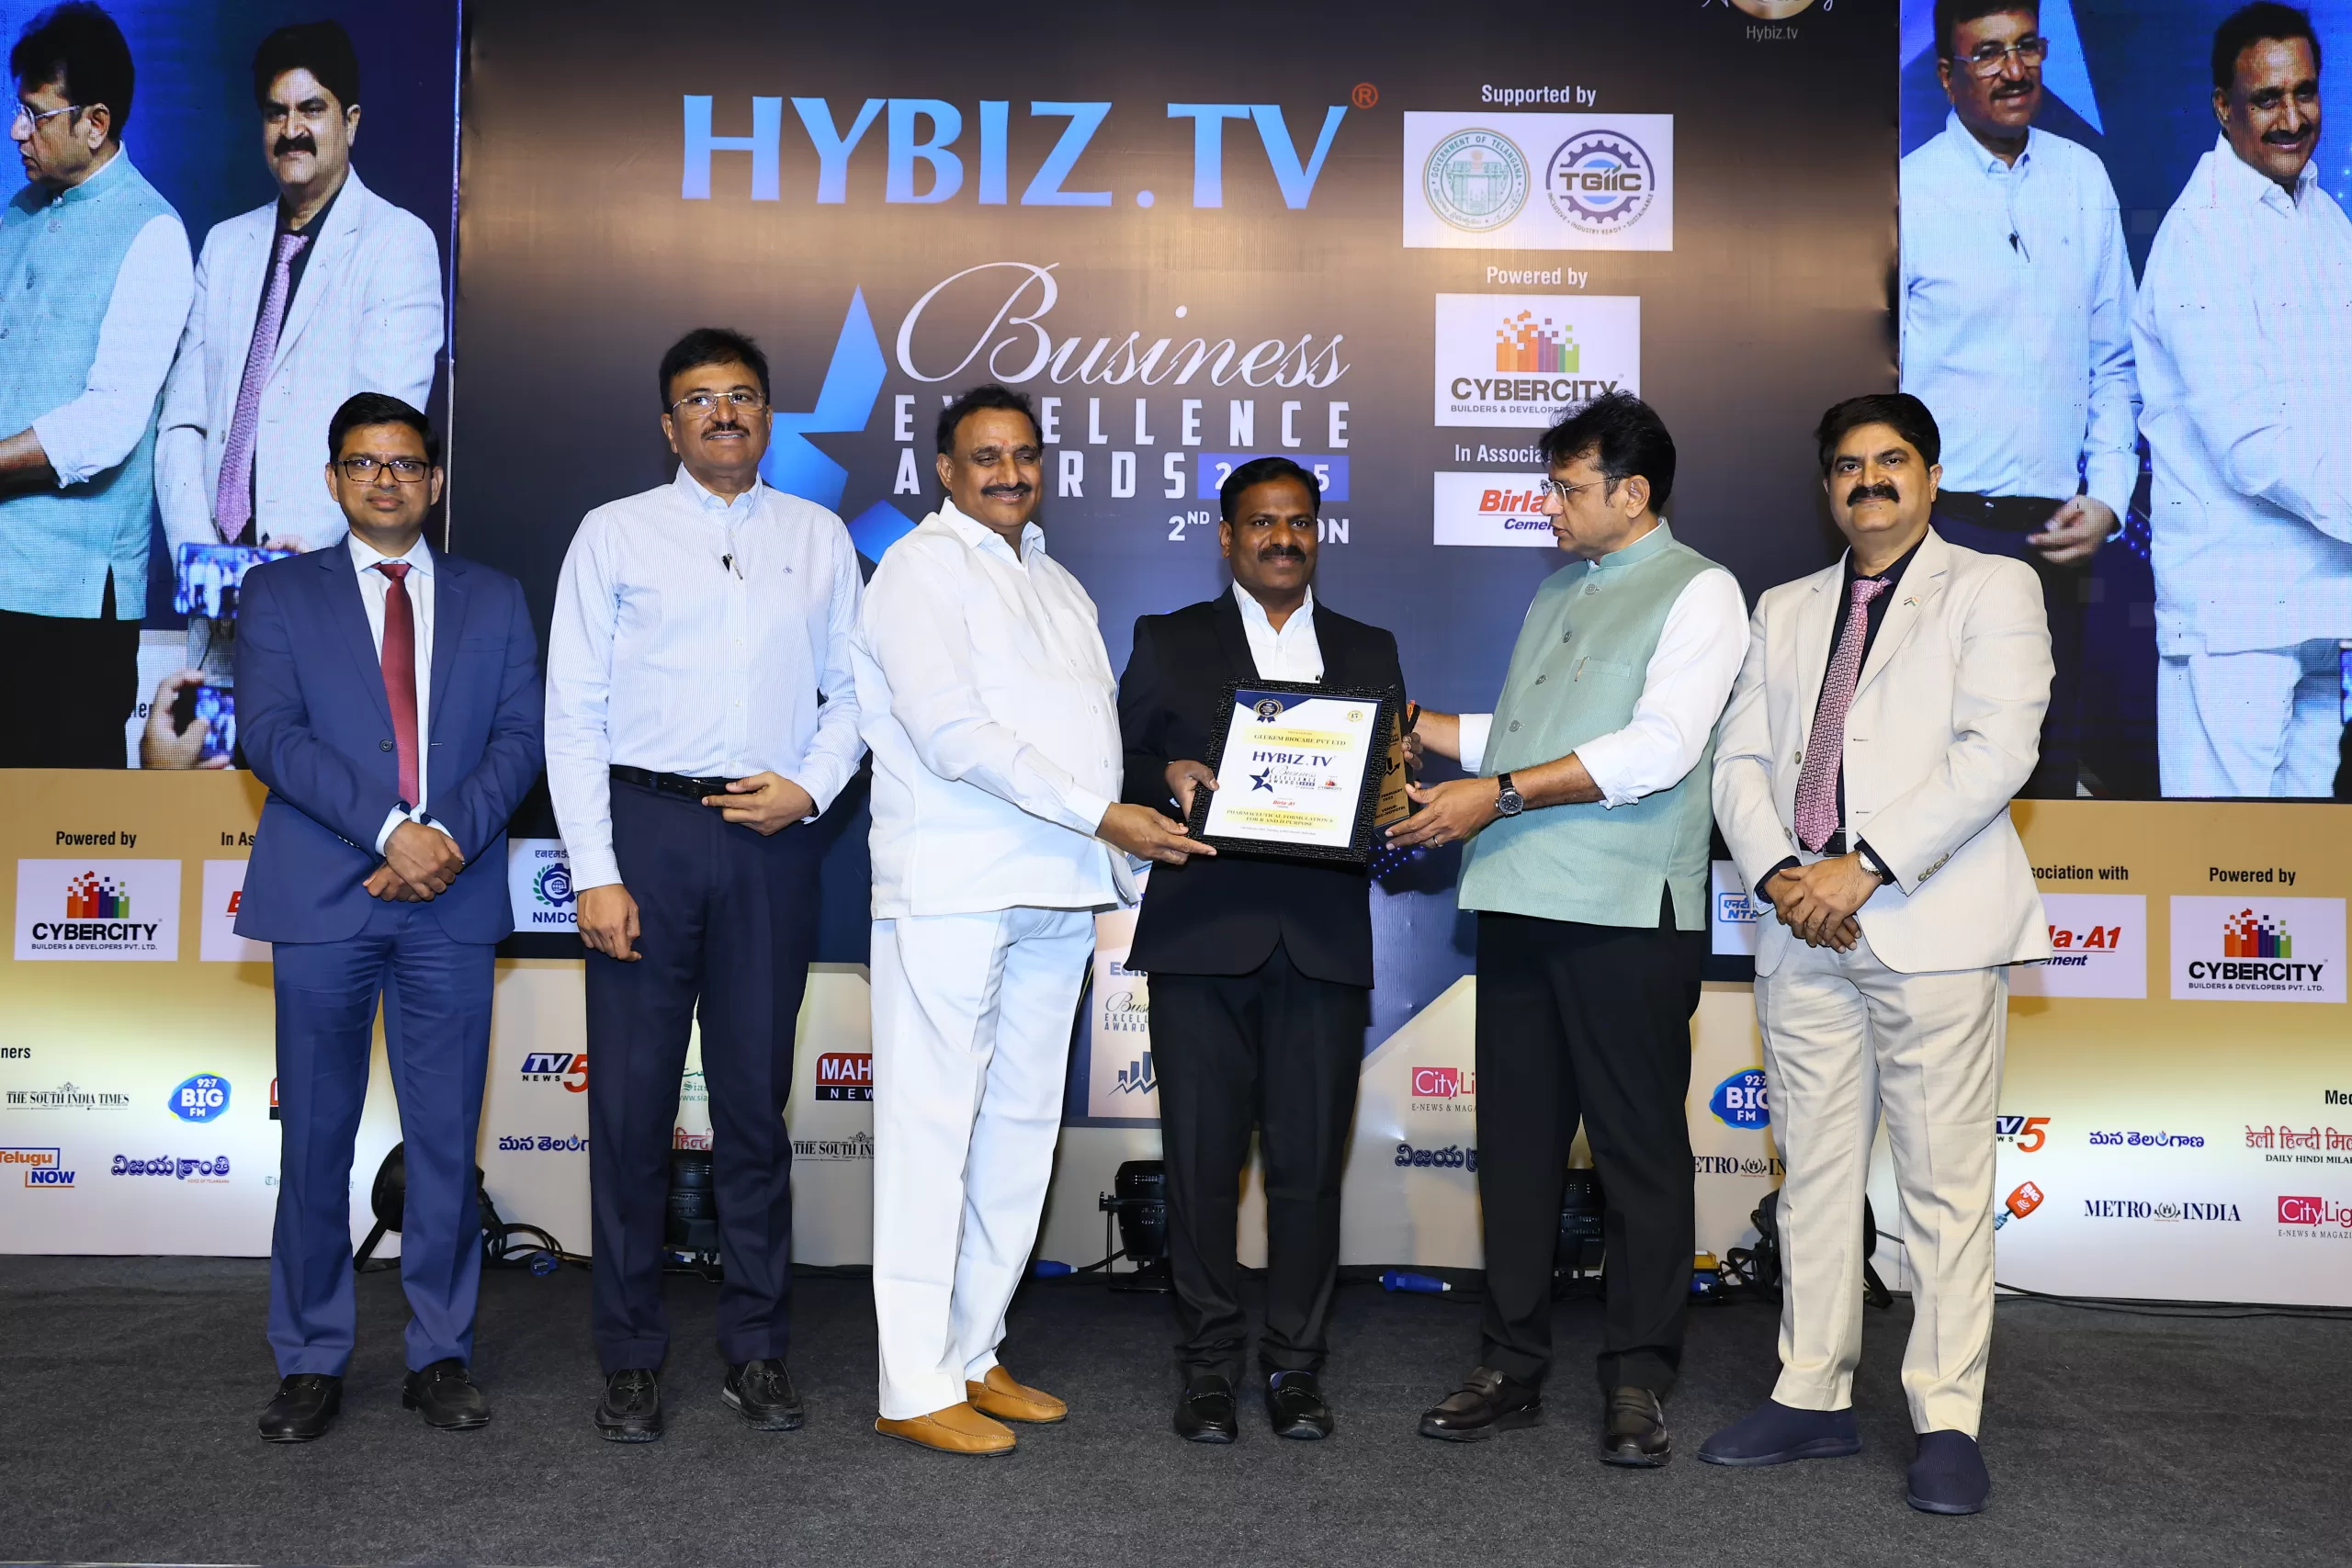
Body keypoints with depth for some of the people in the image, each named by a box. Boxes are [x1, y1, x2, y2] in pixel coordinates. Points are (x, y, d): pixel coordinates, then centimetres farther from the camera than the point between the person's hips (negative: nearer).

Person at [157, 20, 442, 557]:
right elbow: (182, 418, 11)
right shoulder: (224, 244, 16)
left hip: (333, 567, -4)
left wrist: (313, 537, -21)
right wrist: (196, 551, -3)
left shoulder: (400, 241, 0)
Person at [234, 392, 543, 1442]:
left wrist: (447, 834, -13)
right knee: (315, 1139, 5)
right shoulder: (279, 593, 10)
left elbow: (519, 738, 4)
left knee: (446, 1139, 4)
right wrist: (389, 829, -15)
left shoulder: (493, 599, 14)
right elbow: (270, 733, -4)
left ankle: (440, 1356, 15)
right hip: (322, 900, -1)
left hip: (451, 903, 1)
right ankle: (311, 1360, 17)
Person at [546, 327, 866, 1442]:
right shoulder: (614, 533, 5)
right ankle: (631, 1359, 15)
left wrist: (810, 787, -7)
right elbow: (573, 712, 0)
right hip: (645, 820, -1)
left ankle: (756, 1351, 19)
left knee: (756, 1099, 8)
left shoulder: (819, 537, 12)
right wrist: (595, 873, -8)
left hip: (771, 836, 2)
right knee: (631, 1098, 3)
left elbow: (852, 692, 12)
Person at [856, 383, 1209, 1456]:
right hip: (950, 889, -8)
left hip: (1056, 893, 8)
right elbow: (952, 734, -15)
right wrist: (1101, 816, -18)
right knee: (932, 1127, -5)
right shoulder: (924, 568, -3)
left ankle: (974, 1355, 22)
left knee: (1021, 1126, 11)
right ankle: (915, 1387, 2)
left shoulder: (1059, 585, 22)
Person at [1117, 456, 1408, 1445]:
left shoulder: (1368, 652, 17)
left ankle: (1295, 1366, 15)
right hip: (1202, 938, -1)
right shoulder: (1168, 643, 12)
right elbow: (1121, 768, 7)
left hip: (1324, 943, 1)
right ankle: (1210, 1366, 15)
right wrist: (1169, 780, -14)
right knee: (1203, 1161, 2)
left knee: (1310, 1164, 2)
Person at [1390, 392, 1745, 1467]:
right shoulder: (1556, 594, 21)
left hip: (1625, 912, -7)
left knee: (1638, 1147, 2)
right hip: (1520, 902, 7)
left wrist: (1498, 796, -18)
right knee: (1516, 1141, 9)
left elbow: (1659, 749, -16)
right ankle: (1513, 1367, 19)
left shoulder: (1697, 592, -3)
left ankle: (1637, 1379, 12)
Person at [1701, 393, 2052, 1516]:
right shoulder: (1784, 610, 20)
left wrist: (1865, 867, -16)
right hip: (1804, 929, 5)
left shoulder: (1990, 588, 5)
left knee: (1943, 1182, -2)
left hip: (1933, 926, -5)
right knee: (1814, 1172, 9)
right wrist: (1779, 874, -6)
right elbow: (1740, 760, 12)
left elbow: (1996, 750, -9)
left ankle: (1946, 1422, 7)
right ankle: (1814, 1397, 18)